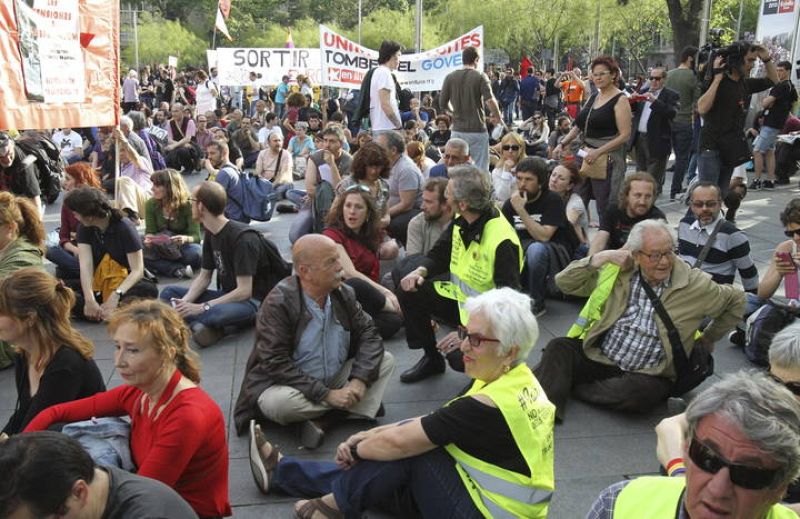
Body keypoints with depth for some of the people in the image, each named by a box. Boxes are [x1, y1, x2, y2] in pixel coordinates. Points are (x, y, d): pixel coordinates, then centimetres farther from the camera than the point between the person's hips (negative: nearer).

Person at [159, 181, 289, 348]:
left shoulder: (243, 238, -21)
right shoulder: (211, 234, 6)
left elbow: (244, 291, -24)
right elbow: (204, 276, 9)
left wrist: (201, 307, -25)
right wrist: (186, 301, -10)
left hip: (253, 301, -9)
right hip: (228, 295, 9)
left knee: (213, 313, -40)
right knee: (169, 292, -1)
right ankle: (201, 325, -22)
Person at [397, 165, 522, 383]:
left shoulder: (502, 241, -29)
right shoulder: (461, 221, -5)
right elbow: (439, 254, 9)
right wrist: (421, 271, -14)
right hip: (458, 293, 8)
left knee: (460, 357, -28)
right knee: (409, 292, -6)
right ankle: (431, 359, 11)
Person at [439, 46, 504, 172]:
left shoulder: (450, 77, 3)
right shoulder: (480, 76, -6)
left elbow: (443, 104, 7)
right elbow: (490, 100, -17)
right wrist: (498, 118, -2)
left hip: (457, 130, 3)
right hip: (477, 130, -3)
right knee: (480, 169, 3)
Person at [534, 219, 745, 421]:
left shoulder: (695, 284, -5)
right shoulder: (619, 273, 0)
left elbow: (736, 300, 12)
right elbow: (565, 282, 2)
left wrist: (705, 341, 14)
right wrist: (602, 257, -10)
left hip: (647, 375, -2)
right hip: (599, 358, 2)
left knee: (639, 391, -37)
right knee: (559, 347, -23)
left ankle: (571, 385, -16)